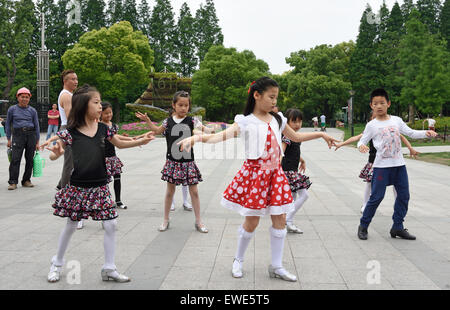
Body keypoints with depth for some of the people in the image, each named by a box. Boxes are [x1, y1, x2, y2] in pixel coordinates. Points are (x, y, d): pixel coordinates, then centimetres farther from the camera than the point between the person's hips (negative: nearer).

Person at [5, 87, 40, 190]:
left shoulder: (32, 110, 9)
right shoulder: (12, 109, 6)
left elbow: (36, 126, 11)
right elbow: (8, 124, 11)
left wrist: (37, 142, 7)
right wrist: (9, 139, 5)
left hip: (31, 135, 2)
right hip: (18, 135, -2)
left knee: (29, 159, 4)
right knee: (15, 159, -10)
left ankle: (26, 180, 15)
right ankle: (13, 182, -7)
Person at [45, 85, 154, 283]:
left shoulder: (102, 129, 1)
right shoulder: (70, 132, -10)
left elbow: (120, 144, 16)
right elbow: (54, 155, -7)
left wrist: (142, 141, 5)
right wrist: (56, 153, -31)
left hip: (99, 187, 3)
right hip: (78, 187, -3)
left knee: (110, 225, 0)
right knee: (71, 226, 10)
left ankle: (109, 268, 13)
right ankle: (57, 264, 32)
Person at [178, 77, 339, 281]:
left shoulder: (278, 120, 10)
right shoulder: (245, 121, -7)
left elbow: (296, 137, 25)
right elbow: (223, 135, -23)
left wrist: (321, 134, 26)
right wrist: (197, 137, -40)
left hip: (275, 173, 5)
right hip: (254, 173, -5)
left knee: (280, 220, 6)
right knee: (251, 222, 1)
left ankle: (277, 267, 20)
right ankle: (238, 260, 26)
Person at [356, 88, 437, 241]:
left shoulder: (396, 120, 8)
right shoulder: (372, 125, -2)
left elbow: (411, 133, 11)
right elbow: (362, 141, -2)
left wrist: (426, 133, -6)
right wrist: (361, 146, -25)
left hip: (399, 165, 5)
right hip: (381, 166, -4)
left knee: (404, 196, 6)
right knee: (376, 197, -6)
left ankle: (397, 227, 18)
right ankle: (363, 226, 9)